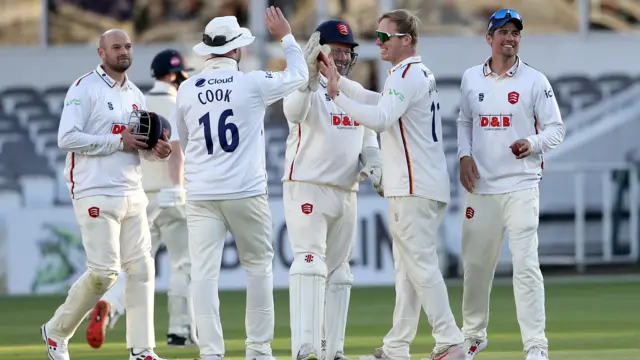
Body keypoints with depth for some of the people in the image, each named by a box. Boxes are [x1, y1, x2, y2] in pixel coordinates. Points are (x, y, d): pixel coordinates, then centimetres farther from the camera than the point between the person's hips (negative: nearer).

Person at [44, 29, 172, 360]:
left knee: (141, 269, 1)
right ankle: (57, 332, 8)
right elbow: (67, 138, -15)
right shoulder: (84, 89, -6)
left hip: (132, 193, 7)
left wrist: (155, 150, 0)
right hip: (96, 194, -7)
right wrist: (118, 142, -15)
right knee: (104, 271, -12)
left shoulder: (135, 96, 17)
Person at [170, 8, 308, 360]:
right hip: (246, 193, -2)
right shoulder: (253, 84, -6)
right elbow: (298, 75, 12)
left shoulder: (187, 90, 2)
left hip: (201, 195, 2)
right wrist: (286, 36, 24)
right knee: (258, 265, 13)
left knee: (204, 272, -2)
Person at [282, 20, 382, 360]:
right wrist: (310, 74, -42)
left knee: (339, 271, 10)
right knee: (310, 263, -19)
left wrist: (374, 164, -2)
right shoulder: (306, 87, -7)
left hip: (346, 192, 7)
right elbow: (295, 112, -30)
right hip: (306, 188, -7)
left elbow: (368, 138, 18)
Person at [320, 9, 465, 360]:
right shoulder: (419, 73, 19)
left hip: (415, 189, -11)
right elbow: (374, 100, 26)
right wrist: (337, 79, 19)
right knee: (408, 267, 11)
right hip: (411, 187, 11)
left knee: (421, 265, -11)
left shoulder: (407, 75, -14)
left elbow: (380, 118, -26)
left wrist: (338, 97, -21)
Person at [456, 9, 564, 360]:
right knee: (475, 265, 10)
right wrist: (464, 155, 4)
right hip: (481, 187, 4)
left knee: (526, 265, -12)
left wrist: (533, 143, -19)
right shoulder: (471, 79, 9)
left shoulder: (534, 81, -1)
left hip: (521, 187, -4)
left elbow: (556, 129, 1)